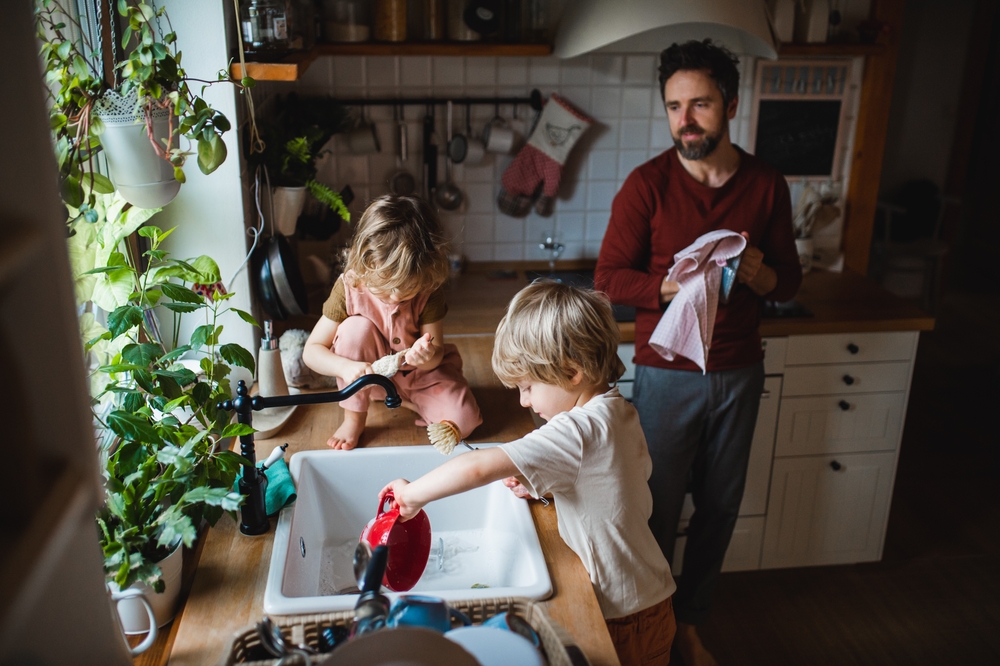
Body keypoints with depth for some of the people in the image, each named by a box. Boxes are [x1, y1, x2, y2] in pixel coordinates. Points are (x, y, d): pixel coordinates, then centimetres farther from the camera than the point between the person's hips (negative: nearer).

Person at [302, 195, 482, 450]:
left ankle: (404, 399, 7)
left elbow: (436, 353, -18)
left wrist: (428, 356, -44)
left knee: (464, 421, -23)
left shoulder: (429, 292, -22)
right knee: (356, 327, -30)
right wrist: (346, 367, -40)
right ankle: (354, 419, -14)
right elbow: (311, 350, -20)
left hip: (420, 373, 0)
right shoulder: (349, 288, -23)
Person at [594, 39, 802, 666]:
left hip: (739, 375, 4)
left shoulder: (767, 185, 1)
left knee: (719, 509, 15)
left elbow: (791, 281, 7)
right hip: (667, 373, -3)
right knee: (657, 510, 8)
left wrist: (761, 275, -16)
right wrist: (672, 288, -26)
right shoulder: (647, 184, -9)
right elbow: (609, 278, -9)